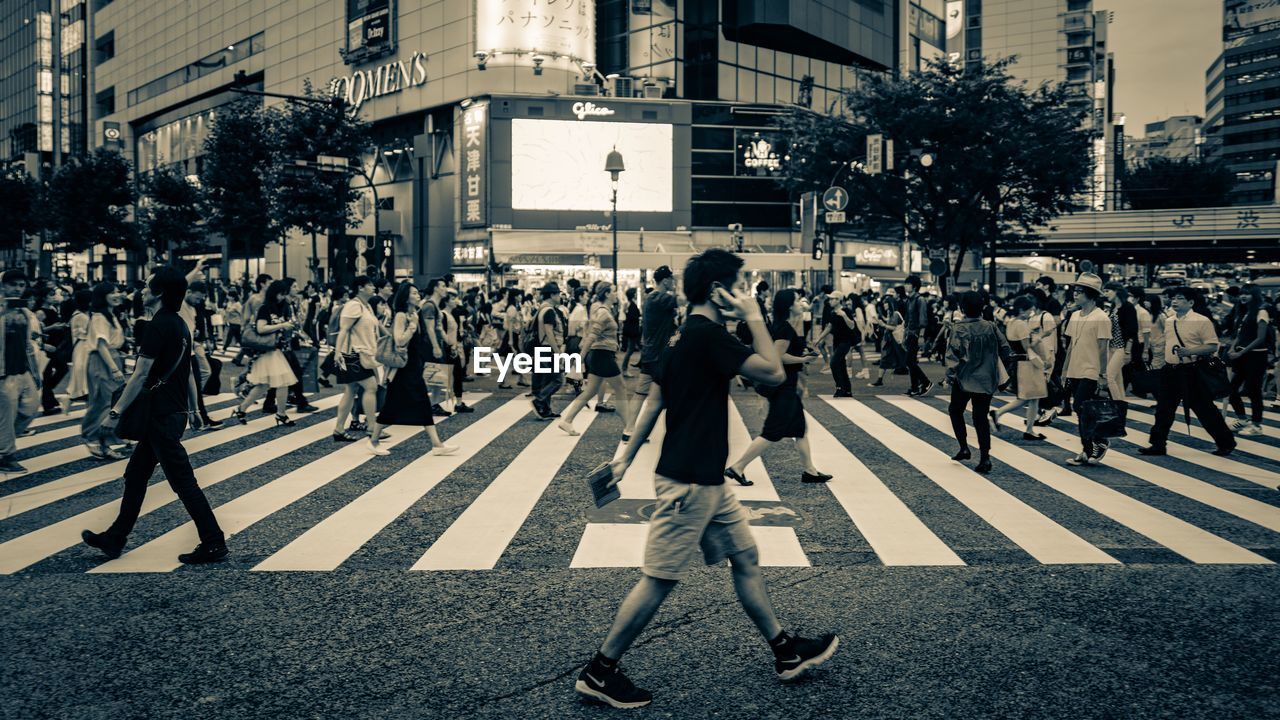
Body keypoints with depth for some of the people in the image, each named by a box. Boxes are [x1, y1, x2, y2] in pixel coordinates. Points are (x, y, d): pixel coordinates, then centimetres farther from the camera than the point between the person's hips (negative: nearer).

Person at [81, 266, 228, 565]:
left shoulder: (158, 325, -17)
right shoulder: (180, 324, 10)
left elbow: (141, 375, -19)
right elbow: (188, 372, 15)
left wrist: (116, 412, -15)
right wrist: (192, 408, 21)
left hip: (162, 416, -9)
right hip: (175, 412, 9)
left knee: (182, 480, -4)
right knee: (135, 475, 17)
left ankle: (214, 543, 1)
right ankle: (114, 539, 28)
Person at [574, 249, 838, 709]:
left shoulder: (686, 336, 11)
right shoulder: (708, 334, -18)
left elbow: (654, 402, 13)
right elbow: (774, 373, -17)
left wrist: (626, 459, 15)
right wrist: (755, 318, -9)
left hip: (707, 480, 10)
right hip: (689, 482, -10)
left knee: (746, 558, 16)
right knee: (660, 580, -2)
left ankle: (786, 652, 29)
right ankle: (599, 672, 10)